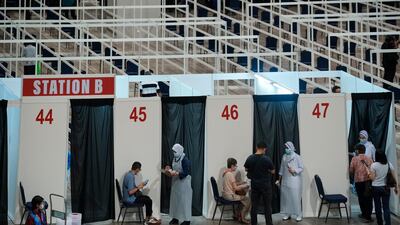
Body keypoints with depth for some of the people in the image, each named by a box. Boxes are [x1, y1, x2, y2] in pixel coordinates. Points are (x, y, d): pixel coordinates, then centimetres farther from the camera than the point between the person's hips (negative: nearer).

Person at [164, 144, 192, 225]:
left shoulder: (185, 160, -17)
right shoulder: (175, 159, 8)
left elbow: (186, 173, -22)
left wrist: (176, 173, -32)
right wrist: (170, 170, -3)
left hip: (184, 183, -8)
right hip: (175, 182, 8)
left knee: (184, 200, -3)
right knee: (175, 199, 11)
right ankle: (175, 218, 21)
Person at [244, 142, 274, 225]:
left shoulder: (250, 158, -4)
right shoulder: (266, 159, -15)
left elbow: (246, 169, 11)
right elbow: (273, 172, -5)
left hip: (254, 185, 3)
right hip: (265, 185, -3)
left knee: (254, 205, 9)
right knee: (267, 206, 6)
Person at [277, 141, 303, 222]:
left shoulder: (297, 157, -6)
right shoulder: (284, 157, 8)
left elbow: (301, 168, -6)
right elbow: (281, 169, 13)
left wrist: (294, 170, -23)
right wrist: (279, 179, 13)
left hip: (294, 181, -5)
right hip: (285, 181, 5)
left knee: (296, 197, -4)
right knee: (285, 197, 7)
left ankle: (299, 215, 7)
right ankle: (287, 214, 17)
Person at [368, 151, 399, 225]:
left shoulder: (374, 165, -10)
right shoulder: (389, 164, -1)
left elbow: (372, 178, -10)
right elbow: (393, 177, 3)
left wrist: (369, 174, 8)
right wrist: (396, 187, 13)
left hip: (376, 188, -2)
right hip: (386, 188, 2)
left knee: (378, 207, 10)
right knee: (386, 207, 3)